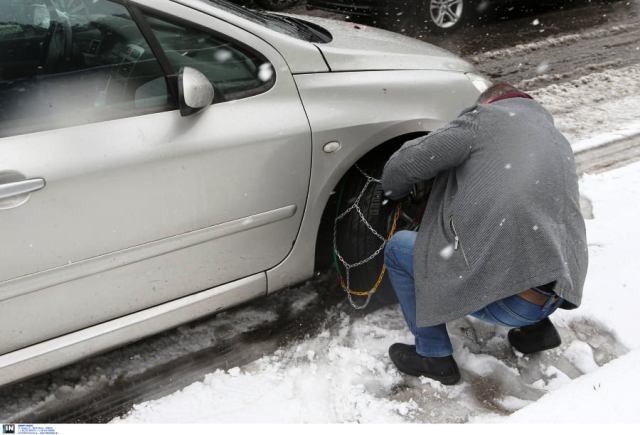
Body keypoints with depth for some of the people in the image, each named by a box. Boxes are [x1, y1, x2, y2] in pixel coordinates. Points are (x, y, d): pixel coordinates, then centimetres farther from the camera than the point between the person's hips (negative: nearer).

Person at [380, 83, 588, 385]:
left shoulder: (486, 117, 1)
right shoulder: (559, 143, 22)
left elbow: (402, 166, 0)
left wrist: (395, 193, 21)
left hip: (505, 300, -7)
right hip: (555, 298, 8)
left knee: (398, 249, 11)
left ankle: (434, 356, 15)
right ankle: (536, 326, 23)